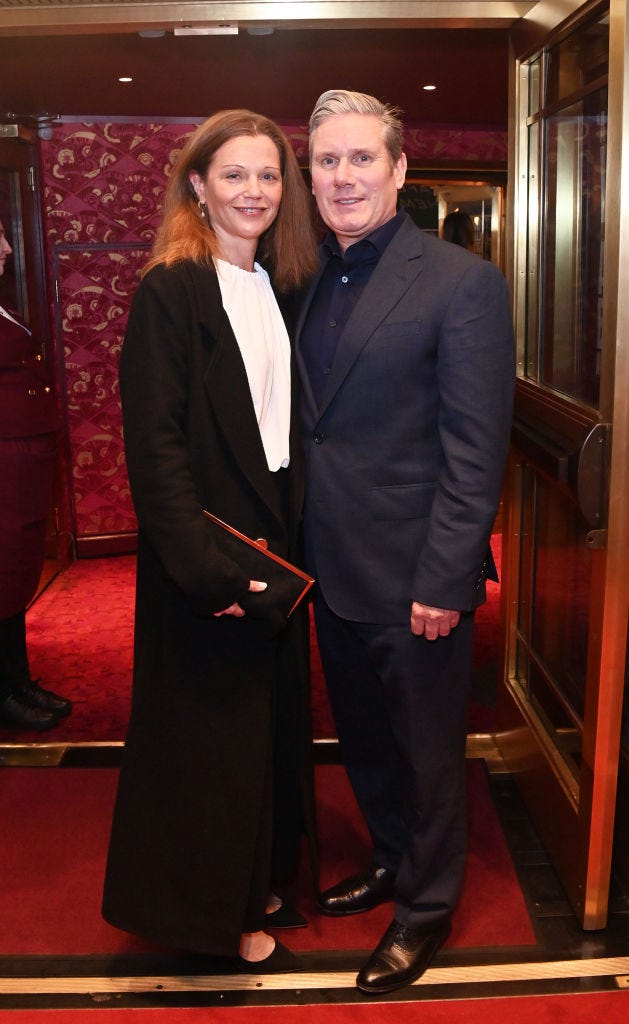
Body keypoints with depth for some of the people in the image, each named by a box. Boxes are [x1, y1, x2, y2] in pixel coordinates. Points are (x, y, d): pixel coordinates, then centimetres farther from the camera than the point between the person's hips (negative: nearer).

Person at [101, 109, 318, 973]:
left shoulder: (277, 288, 9)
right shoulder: (171, 289, -12)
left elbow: (284, 425, 11)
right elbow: (154, 443, -18)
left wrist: (292, 540, 3)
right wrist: (211, 568, -22)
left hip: (275, 546, 7)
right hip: (206, 560, -7)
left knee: (270, 719, 17)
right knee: (212, 729, 8)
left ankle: (255, 883, 38)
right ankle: (219, 916, 28)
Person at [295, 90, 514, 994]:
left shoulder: (463, 282, -12)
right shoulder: (310, 283, 9)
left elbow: (476, 451, -16)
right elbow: (309, 430, 12)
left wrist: (443, 581, -18)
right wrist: (297, 548, 7)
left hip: (415, 579, -6)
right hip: (333, 570, 7)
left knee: (426, 750, 11)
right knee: (364, 741, 22)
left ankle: (427, 905, 33)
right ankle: (393, 860, 45)